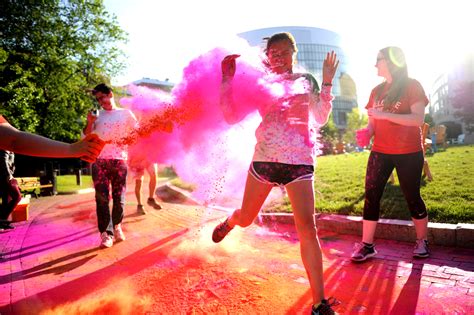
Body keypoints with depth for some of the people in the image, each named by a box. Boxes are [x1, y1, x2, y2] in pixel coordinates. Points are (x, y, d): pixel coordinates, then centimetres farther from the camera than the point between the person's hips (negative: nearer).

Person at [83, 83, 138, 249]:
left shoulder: (126, 114, 11)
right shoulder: (97, 115, 16)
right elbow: (85, 137, 14)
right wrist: (89, 123, -3)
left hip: (119, 160, -1)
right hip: (99, 161, 1)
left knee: (119, 197, 3)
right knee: (102, 198, -6)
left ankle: (117, 227, 22)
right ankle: (106, 233, -2)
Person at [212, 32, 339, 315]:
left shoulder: (306, 80, 9)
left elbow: (321, 118, -2)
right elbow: (231, 117, 2)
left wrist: (327, 82, -9)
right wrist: (227, 79, -3)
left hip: (298, 161, -1)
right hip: (264, 159, 2)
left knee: (307, 228, -13)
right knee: (246, 219, 14)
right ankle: (230, 221, 54)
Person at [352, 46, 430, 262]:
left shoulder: (412, 86, -3)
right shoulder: (377, 90, 12)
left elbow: (418, 119, -15)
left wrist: (385, 114, -23)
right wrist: (367, 132, -8)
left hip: (409, 153, -4)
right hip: (380, 152, 4)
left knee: (412, 197, 6)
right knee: (371, 195, -4)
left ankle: (422, 242, 27)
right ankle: (367, 245, 3)